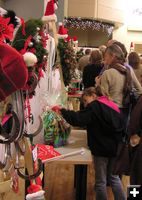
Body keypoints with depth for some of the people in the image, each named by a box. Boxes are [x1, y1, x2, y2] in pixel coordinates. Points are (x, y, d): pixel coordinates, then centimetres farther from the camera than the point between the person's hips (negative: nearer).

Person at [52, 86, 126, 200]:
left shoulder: (94, 106, -11)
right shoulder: (112, 106, 13)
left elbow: (78, 119, -23)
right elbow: (120, 126, 18)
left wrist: (62, 111, -15)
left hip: (101, 148, -8)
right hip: (114, 147, 8)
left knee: (101, 181, 5)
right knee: (114, 177, 19)